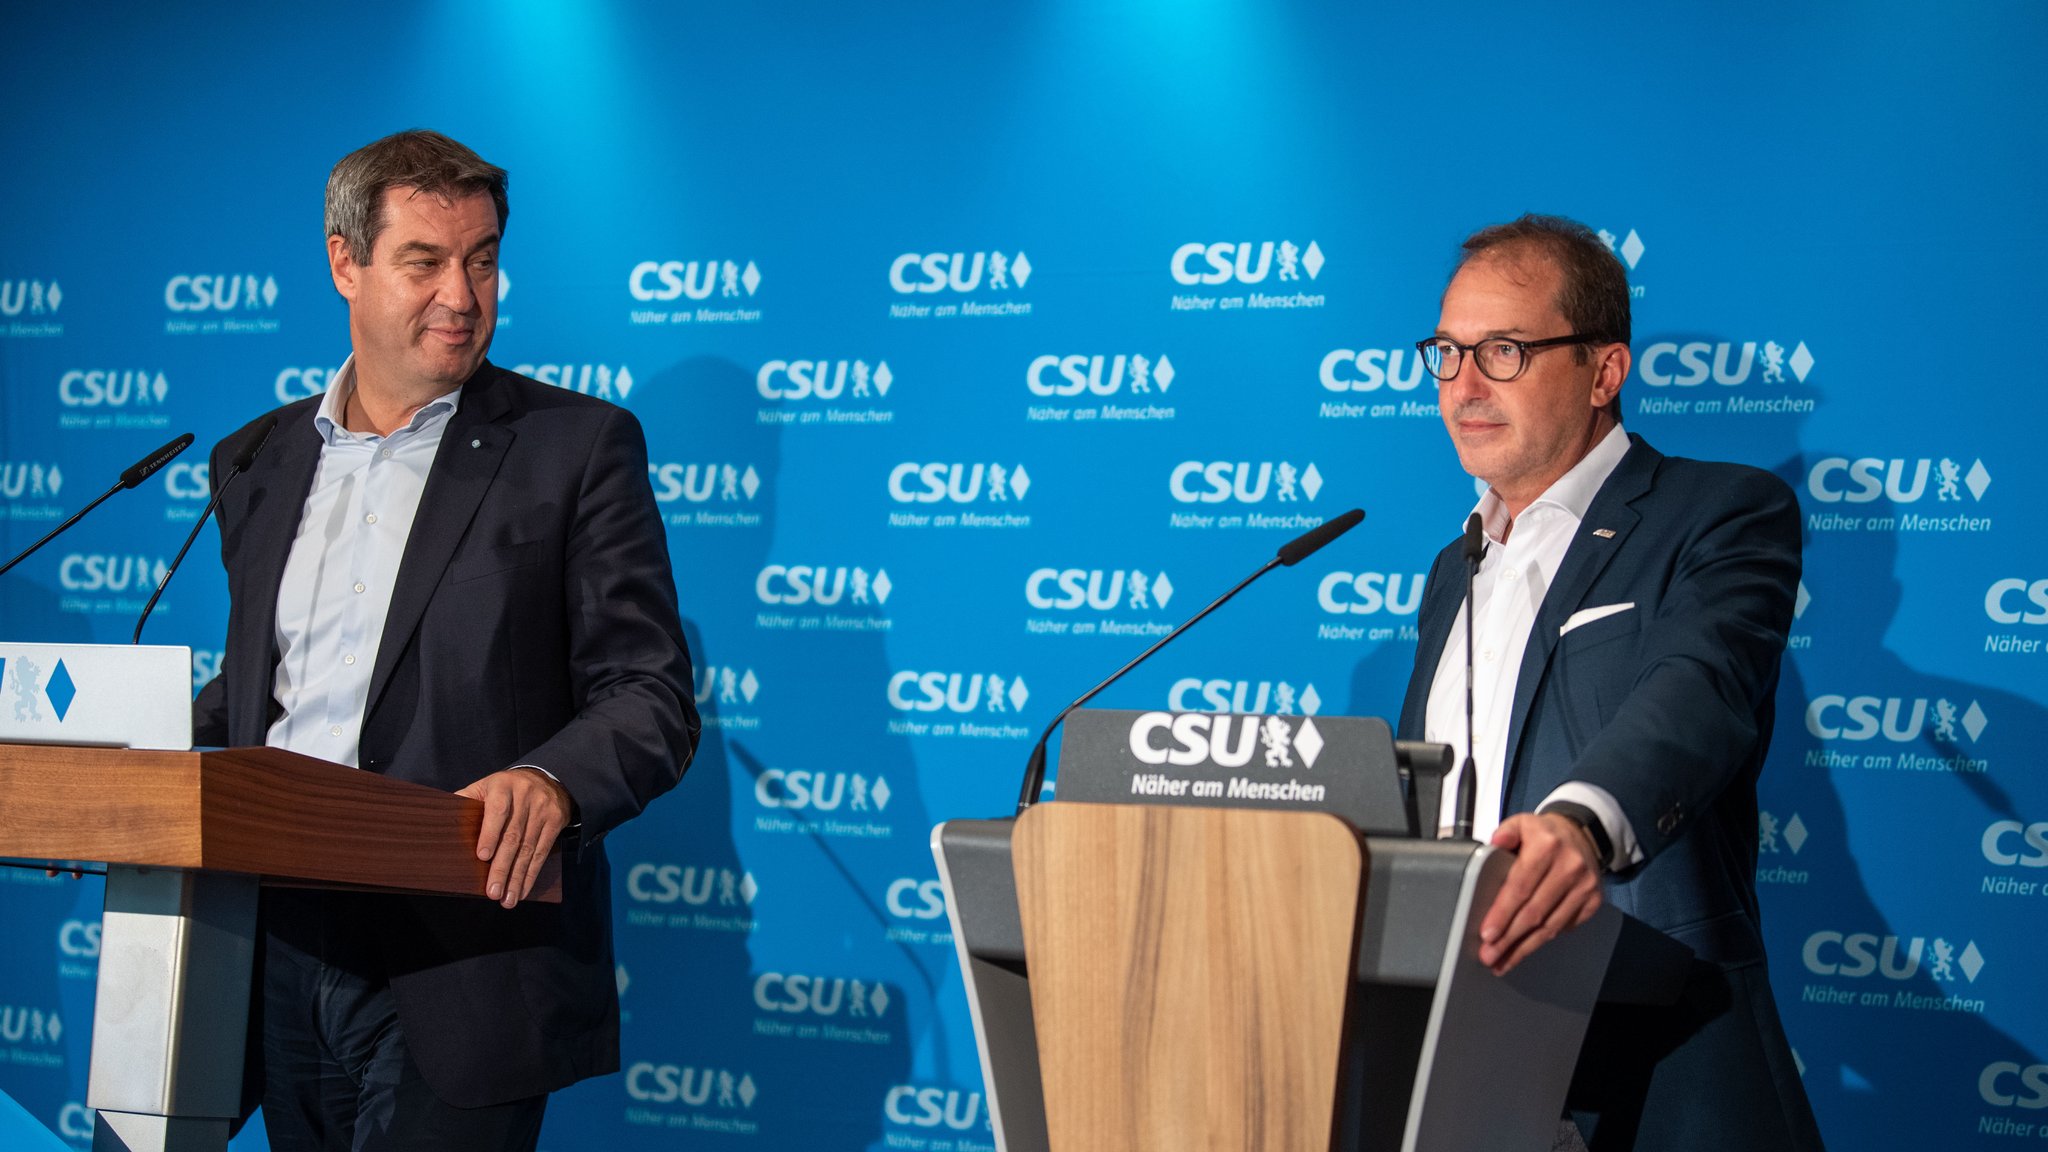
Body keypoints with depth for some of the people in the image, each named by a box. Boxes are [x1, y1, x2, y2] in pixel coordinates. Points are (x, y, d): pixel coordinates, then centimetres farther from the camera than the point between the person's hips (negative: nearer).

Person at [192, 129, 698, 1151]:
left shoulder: (577, 445, -1)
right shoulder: (258, 461, 15)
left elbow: (651, 697, -5)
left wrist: (551, 779, -25)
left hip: (458, 976, -5)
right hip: (285, 956, 5)